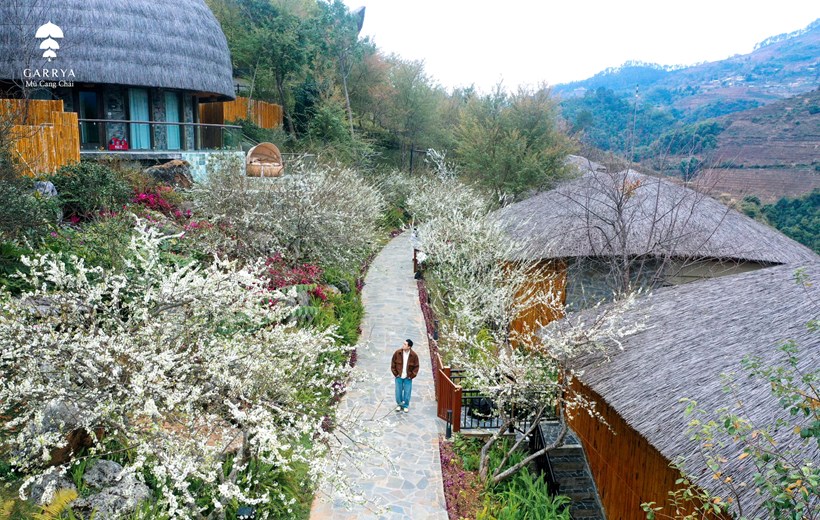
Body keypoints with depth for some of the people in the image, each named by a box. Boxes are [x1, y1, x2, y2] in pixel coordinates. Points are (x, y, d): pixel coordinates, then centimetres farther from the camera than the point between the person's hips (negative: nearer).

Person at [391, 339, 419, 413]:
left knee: (407, 392, 6)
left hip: (408, 378, -1)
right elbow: (393, 364, 0)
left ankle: (406, 406, 25)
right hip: (399, 377, 1)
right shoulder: (397, 353, -10)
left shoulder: (414, 355, -13)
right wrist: (395, 374, -2)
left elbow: (416, 366, -2)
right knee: (398, 392, 9)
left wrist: (411, 376, -6)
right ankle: (399, 404, 30)